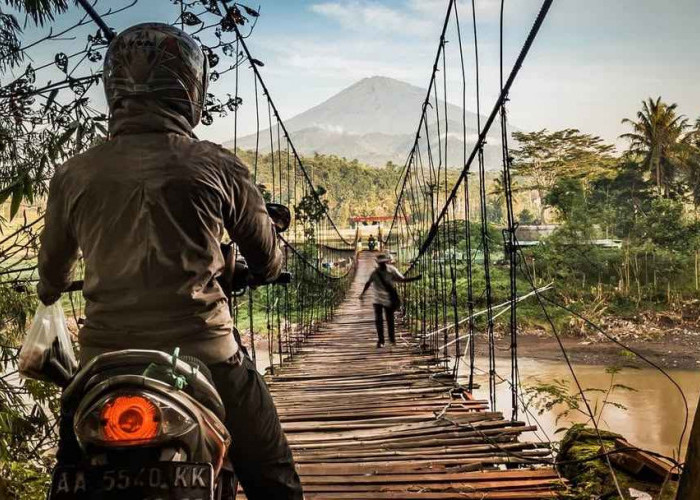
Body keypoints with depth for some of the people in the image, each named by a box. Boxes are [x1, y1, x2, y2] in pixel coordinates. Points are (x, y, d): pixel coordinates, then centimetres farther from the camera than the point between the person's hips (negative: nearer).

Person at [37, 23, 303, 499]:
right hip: (204, 360, -1)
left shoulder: (74, 174, 1)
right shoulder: (219, 166, -4)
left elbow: (52, 267, 18)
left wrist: (49, 293, 43)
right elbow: (269, 260, 9)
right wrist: (263, 271, 34)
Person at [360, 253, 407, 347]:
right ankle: (380, 340, 7)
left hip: (389, 299, 1)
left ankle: (392, 338, 27)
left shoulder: (391, 270, -9)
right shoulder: (375, 272, -12)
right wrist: (363, 293, -23)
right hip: (378, 299, -1)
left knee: (390, 319, 9)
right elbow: (368, 282, -14)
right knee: (378, 320, -3)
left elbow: (402, 279, -5)